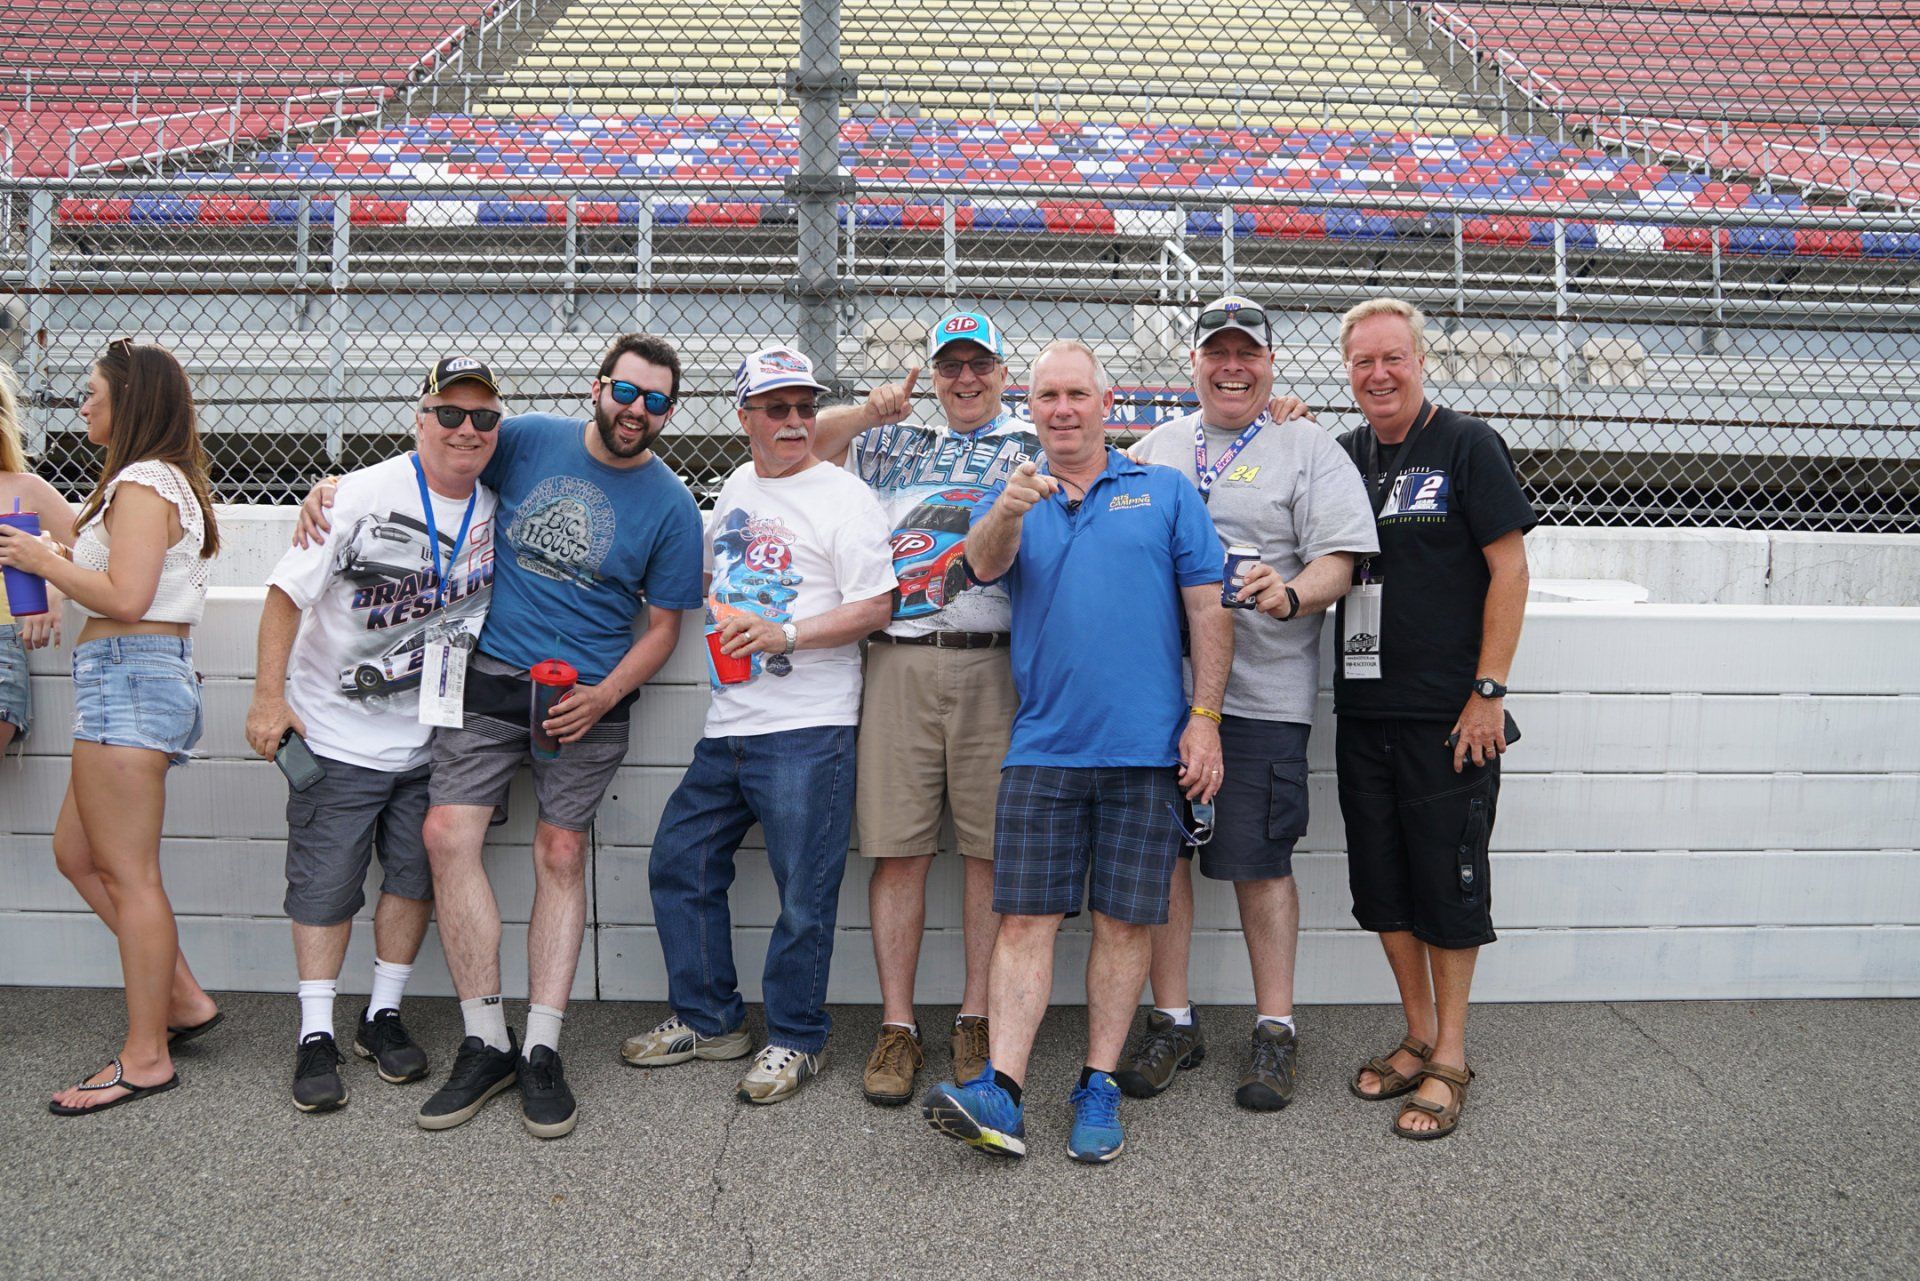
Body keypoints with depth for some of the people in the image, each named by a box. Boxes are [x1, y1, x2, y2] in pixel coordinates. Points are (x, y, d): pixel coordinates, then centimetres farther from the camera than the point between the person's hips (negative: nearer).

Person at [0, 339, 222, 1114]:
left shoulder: (141, 483, -12)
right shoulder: (171, 481, 19)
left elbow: (125, 598, -20)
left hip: (128, 677, -10)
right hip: (146, 676, 10)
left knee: (127, 873, -5)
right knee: (77, 851, 16)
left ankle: (145, 1057, 3)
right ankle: (182, 997, 19)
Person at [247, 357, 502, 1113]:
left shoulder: (496, 514, 1)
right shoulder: (362, 496, -12)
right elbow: (288, 593, -10)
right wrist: (269, 696, -14)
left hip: (431, 738, 4)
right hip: (337, 733, -4)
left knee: (415, 875, 10)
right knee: (324, 886, 3)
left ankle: (383, 1016, 27)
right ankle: (316, 1035, 16)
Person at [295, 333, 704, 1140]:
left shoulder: (671, 506, 0)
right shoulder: (528, 440, 4)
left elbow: (663, 626, 4)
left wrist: (602, 696, -12)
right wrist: (337, 488, 3)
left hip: (587, 695, -1)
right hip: (489, 678, 2)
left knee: (560, 853, -2)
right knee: (449, 832, -11)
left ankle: (542, 1050, 6)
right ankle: (486, 1043, -2)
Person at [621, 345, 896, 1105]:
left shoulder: (843, 497, -6)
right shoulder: (735, 488, 16)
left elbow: (874, 608, -13)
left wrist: (784, 634, -21)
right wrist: (717, 607, 12)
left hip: (807, 732, -7)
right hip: (728, 724, 8)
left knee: (804, 896, -1)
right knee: (679, 865, 13)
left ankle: (795, 1041, 17)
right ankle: (708, 1020, 28)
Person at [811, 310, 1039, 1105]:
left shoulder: (1035, 447, 15)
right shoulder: (895, 444, 23)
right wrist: (870, 411, 6)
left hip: (994, 664, -2)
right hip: (898, 662, 2)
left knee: (990, 848, 0)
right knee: (897, 848, 0)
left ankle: (977, 1019, 11)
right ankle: (897, 1027, 8)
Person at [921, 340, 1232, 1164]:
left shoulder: (1165, 493, 8)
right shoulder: (1018, 501, 13)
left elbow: (1207, 610, 4)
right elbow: (984, 565, -9)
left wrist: (1204, 716, -4)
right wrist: (1009, 510, -30)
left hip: (1148, 748, -1)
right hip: (1042, 748, 1)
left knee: (1124, 919, 4)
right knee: (1025, 917, -3)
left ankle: (1099, 1087, 14)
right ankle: (1001, 1091, -4)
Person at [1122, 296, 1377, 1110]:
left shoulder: (1309, 449, 5)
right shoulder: (1154, 448, 17)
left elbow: (1338, 559, -4)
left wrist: (1291, 595, -24)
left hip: (1260, 692, -4)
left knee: (1259, 861, 0)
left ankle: (1274, 1029, 16)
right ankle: (1171, 1022, 20)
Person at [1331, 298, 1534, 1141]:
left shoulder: (1466, 446, -4)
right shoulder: (1343, 456, 12)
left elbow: (1510, 571, -8)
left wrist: (1488, 692, -13)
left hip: (1448, 716, -6)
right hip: (1363, 708, 6)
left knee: (1448, 882, 2)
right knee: (1382, 881, 11)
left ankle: (1449, 1058, 15)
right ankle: (1419, 1037, 27)